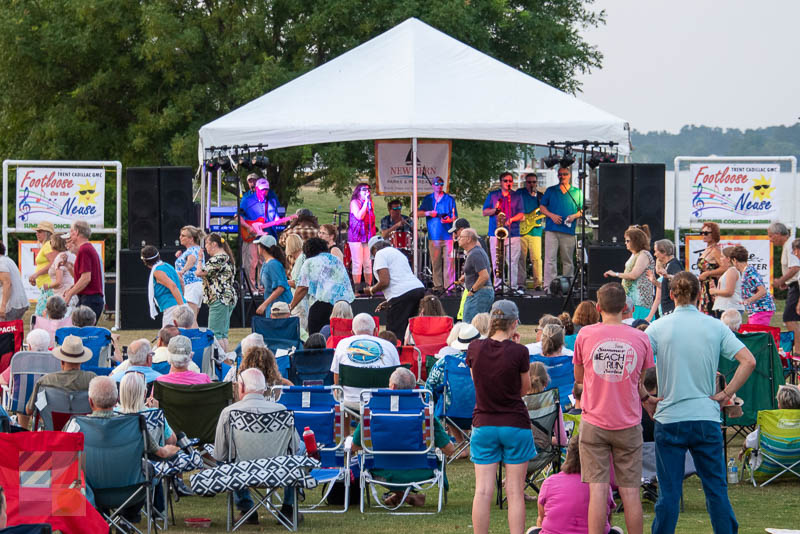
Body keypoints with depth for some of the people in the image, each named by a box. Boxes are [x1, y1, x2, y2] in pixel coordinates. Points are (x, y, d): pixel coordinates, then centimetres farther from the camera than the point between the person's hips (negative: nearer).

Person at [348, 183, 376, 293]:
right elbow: (359, 216, -17)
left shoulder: (370, 202, 17)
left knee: (368, 264, 3)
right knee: (357, 263, -7)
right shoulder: (354, 202, -2)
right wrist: (366, 202, -14)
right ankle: (357, 288, -6)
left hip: (368, 236, 6)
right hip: (356, 235, -6)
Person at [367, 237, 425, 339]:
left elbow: (385, 282, -10)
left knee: (395, 334, -8)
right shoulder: (397, 252, 30)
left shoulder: (380, 254, 2)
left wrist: (372, 290, 9)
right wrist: (387, 302, 29)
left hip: (402, 294, -9)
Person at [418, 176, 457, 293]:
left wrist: (449, 220, -17)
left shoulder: (450, 199, 7)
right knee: (435, 263, 1)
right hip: (434, 237, 2)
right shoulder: (428, 199, 13)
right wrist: (428, 213, -10)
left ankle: (449, 286, -6)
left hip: (447, 236, -2)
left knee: (448, 261, -7)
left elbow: (455, 217, 5)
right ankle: (437, 286, 6)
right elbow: (418, 213, 9)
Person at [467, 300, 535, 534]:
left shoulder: (475, 348, -4)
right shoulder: (518, 352, -12)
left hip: (484, 424, 2)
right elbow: (525, 388, 1)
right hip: (515, 424, -2)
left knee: (483, 491, 3)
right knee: (515, 492, 2)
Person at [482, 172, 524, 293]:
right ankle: (497, 286, 1)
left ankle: (513, 286, -3)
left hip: (513, 233, 0)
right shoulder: (492, 195, 14)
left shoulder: (517, 197, 13)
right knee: (497, 262, -3)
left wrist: (511, 219, -14)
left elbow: (521, 214, 5)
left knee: (513, 262, -6)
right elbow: (484, 212, 9)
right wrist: (495, 210, -10)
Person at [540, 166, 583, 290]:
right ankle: (548, 285, -10)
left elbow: (582, 210, 13)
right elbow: (542, 206, 10)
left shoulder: (577, 192, 13)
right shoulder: (550, 191, 12)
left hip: (569, 230, 1)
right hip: (552, 230, -1)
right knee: (550, 259, -8)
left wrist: (574, 216, -8)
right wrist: (551, 215, -7)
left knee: (568, 261, 5)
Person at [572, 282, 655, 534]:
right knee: (630, 492, 3)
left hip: (594, 423, -1)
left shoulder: (585, 334, -1)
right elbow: (639, 382, 8)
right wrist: (646, 397, 28)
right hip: (628, 423, 1)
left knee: (597, 490, -3)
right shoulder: (640, 338, 1)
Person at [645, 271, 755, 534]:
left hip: (669, 417, -1)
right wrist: (726, 393, 0)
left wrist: (645, 397, -2)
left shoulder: (658, 327, -2)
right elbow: (748, 361, -6)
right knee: (716, 488, 8)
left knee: (668, 492, 3)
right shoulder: (715, 327, 1)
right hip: (707, 417, 1)